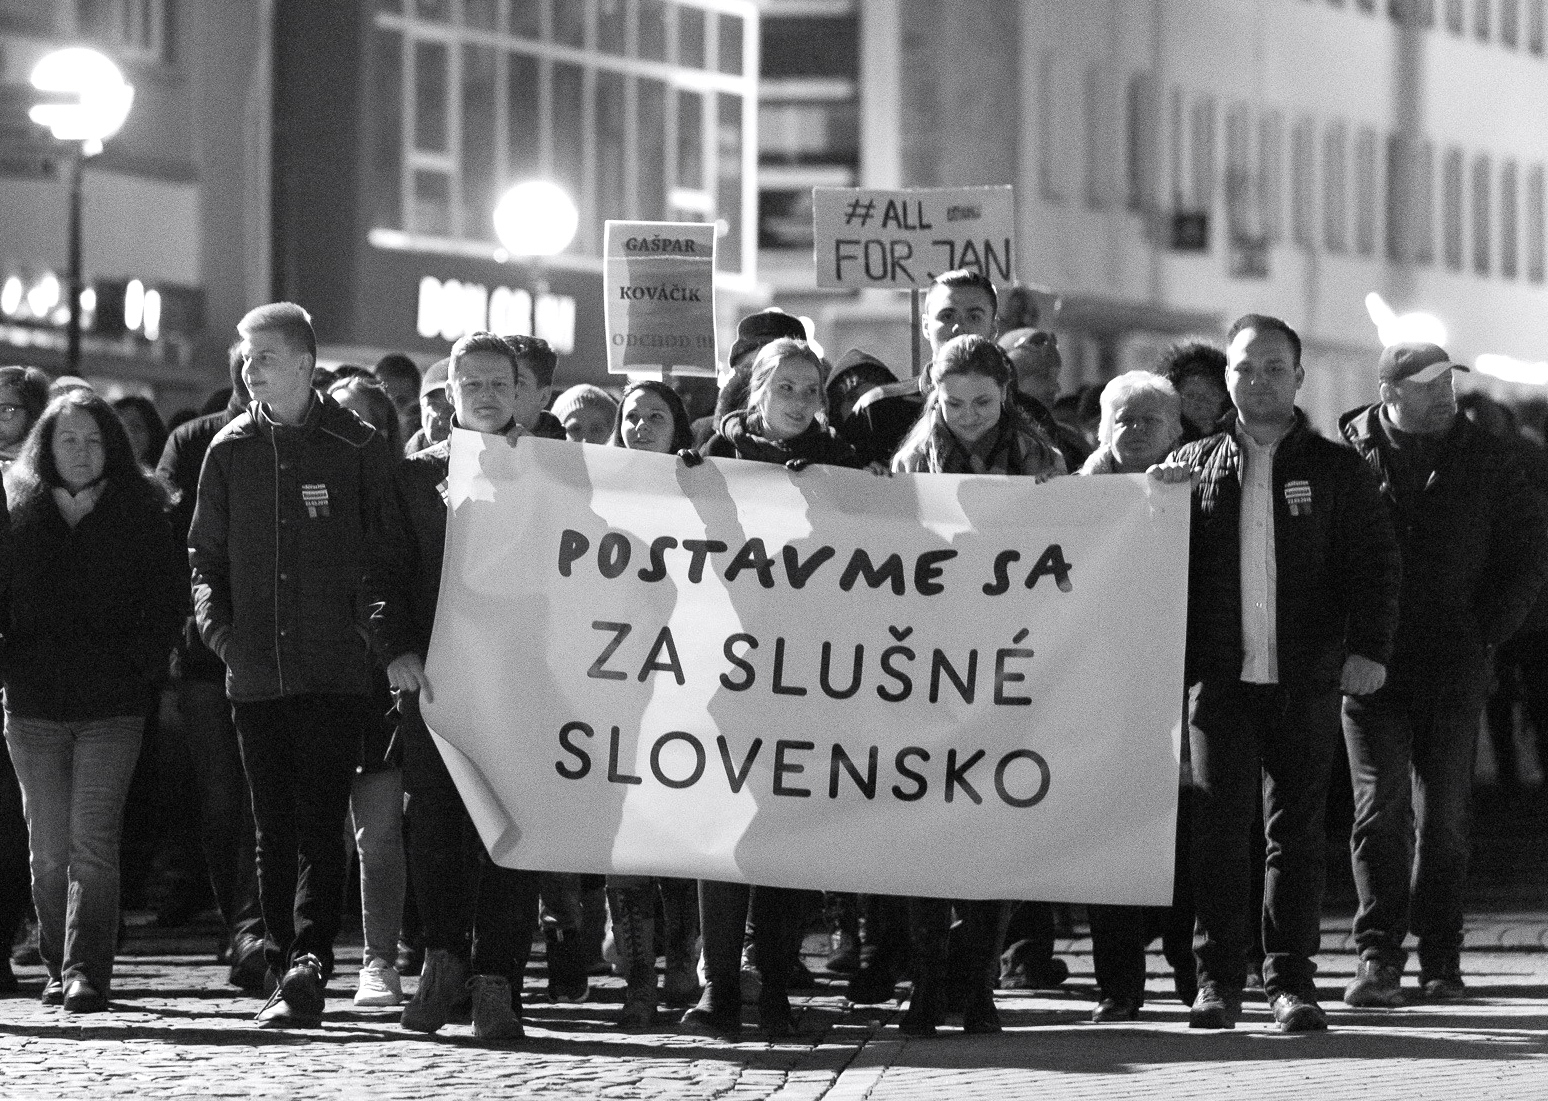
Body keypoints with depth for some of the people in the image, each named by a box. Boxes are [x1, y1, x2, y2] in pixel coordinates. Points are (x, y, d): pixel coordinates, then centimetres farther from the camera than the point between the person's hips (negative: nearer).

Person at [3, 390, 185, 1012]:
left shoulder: (138, 517, 3)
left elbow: (168, 599, 4)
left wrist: (143, 669, -5)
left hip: (113, 706, -2)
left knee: (93, 841, -12)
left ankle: (87, 973, -15)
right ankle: (58, 967, 16)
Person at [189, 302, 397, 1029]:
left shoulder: (357, 449, 0)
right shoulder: (230, 452, 10)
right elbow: (206, 553, 15)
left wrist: (384, 634, -9)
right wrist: (217, 626, 1)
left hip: (335, 670, -4)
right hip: (255, 671, 4)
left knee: (319, 826, -10)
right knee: (273, 832, 7)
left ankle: (309, 964, -17)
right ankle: (286, 971, 12)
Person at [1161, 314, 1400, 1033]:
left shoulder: (1337, 470, 7)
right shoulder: (1194, 466, 10)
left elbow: (1375, 563, 3)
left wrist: (1368, 647, -10)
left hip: (1307, 680, 0)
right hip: (1220, 678, 0)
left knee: (1296, 831, 3)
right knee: (1217, 830, -3)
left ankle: (1291, 981, 8)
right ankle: (1218, 979, 3)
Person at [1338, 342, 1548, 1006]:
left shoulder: (1488, 463, 5)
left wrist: (1486, 631, 0)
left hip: (1454, 668, 2)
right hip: (1371, 664, -2)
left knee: (1445, 813, 4)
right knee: (1380, 805, -7)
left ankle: (1441, 960, 12)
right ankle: (1378, 958, -7)